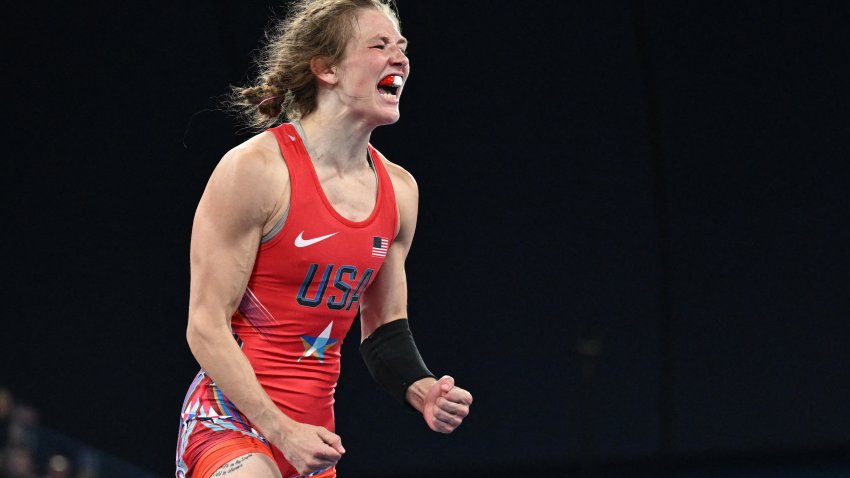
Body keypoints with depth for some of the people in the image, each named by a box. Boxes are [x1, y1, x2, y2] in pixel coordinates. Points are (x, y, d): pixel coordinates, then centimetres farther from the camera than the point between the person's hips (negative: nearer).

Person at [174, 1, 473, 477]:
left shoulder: (399, 190, 9)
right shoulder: (256, 169, -12)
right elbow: (206, 326, -14)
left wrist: (420, 390, -2)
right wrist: (282, 430, -19)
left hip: (313, 426, 7)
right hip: (233, 416, -7)